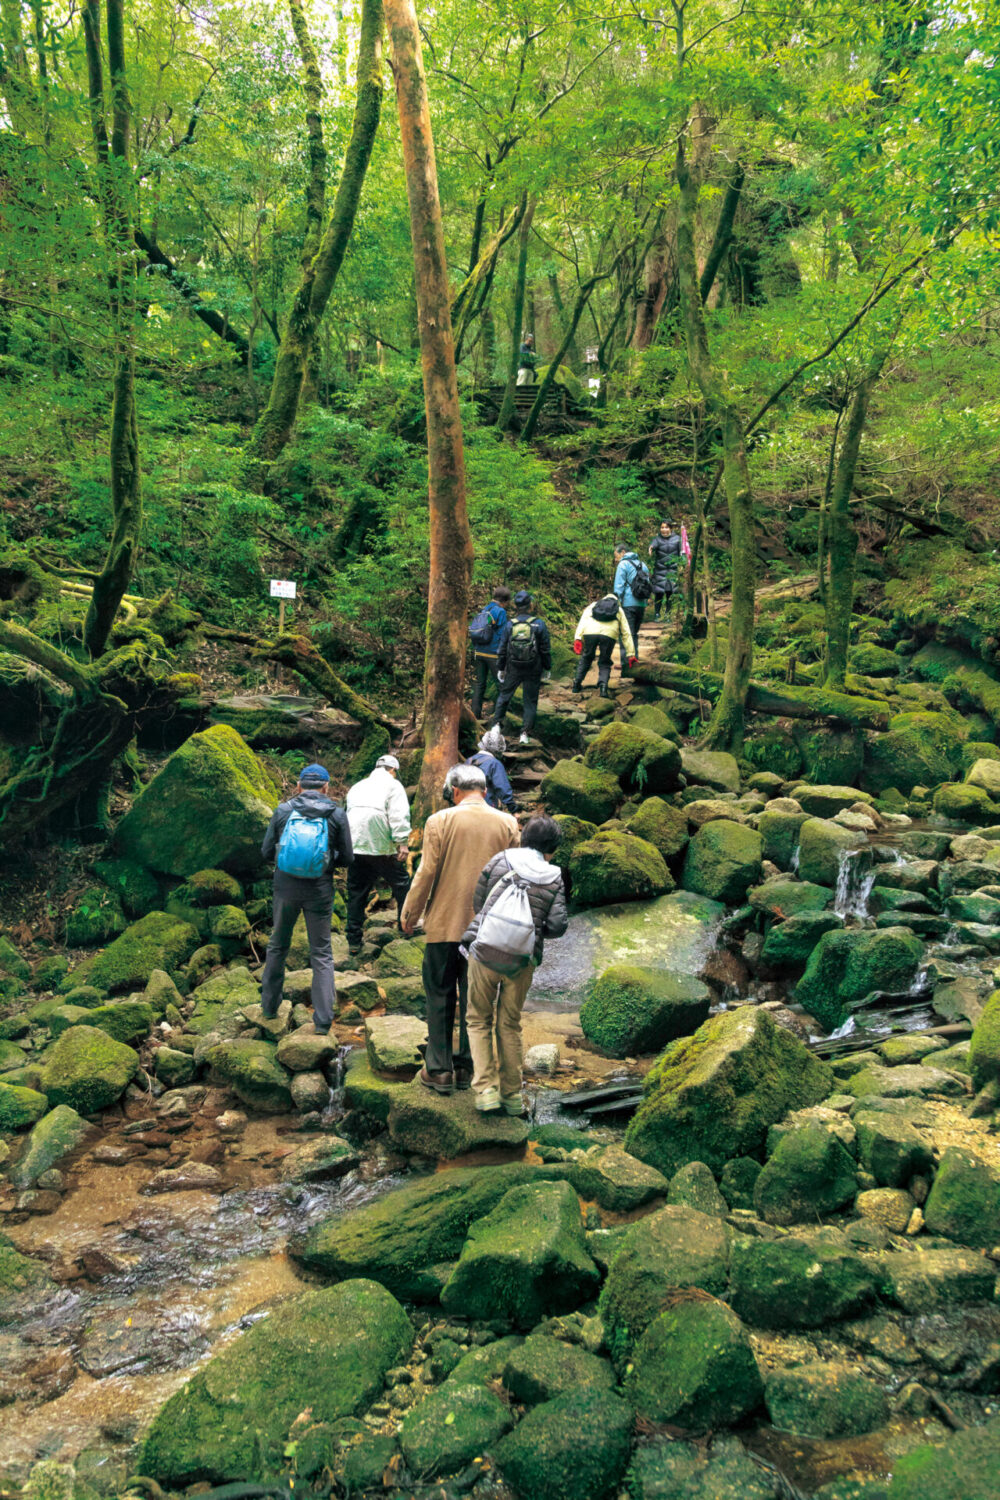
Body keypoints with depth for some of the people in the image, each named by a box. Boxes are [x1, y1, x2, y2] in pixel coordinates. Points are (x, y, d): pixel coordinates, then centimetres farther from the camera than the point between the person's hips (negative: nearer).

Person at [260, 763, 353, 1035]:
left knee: (278, 945, 20)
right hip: (320, 890, -1)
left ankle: (269, 1006, 31)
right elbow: (347, 858, 1)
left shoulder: (283, 810, -2)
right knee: (321, 953, 8)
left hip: (286, 887, 1)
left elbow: (266, 851, 3)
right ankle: (323, 1020, 3)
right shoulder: (337, 815, -4)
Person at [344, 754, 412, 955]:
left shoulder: (357, 786, 22)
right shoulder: (392, 785, 3)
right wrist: (402, 843, -14)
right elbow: (399, 816, -10)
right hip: (381, 848, -6)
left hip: (354, 846, 6)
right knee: (401, 883, 12)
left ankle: (354, 941, 9)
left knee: (356, 893, 9)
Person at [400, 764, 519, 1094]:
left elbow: (426, 873, -8)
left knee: (440, 996, 8)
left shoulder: (439, 821, -8)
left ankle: (439, 1069, 11)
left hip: (444, 922, -3)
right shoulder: (507, 824, 0)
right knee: (474, 997, 13)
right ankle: (467, 1067, 19)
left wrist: (409, 915, 4)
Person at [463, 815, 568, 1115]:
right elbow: (558, 925, -7)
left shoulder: (499, 861, -2)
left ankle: (486, 1089, 5)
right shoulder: (554, 879, -2)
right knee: (509, 1025, 17)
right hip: (522, 962, 1)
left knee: (479, 1020, 15)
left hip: (483, 953, -1)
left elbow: (477, 902, 4)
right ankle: (512, 1095, 22)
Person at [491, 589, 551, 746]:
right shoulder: (539, 624, -9)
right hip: (533, 670, -1)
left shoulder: (509, 625, -5)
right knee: (530, 701, 8)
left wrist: (500, 669, 12)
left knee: (504, 696, 18)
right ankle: (525, 733, 7)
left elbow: (502, 650, 1)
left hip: (513, 668, 1)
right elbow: (546, 650, -5)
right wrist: (547, 669, 6)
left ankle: (497, 724, 8)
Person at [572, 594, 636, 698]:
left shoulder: (593, 605, 34)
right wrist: (630, 654, 29)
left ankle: (577, 685, 24)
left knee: (586, 658, 25)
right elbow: (626, 633, 29)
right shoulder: (619, 610, 33)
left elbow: (583, 620, 15)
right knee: (604, 663, 15)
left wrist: (578, 638, 4)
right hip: (609, 634, -1)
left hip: (590, 632, 1)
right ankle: (603, 686, -10)